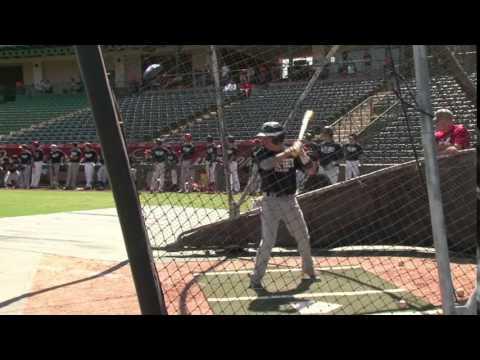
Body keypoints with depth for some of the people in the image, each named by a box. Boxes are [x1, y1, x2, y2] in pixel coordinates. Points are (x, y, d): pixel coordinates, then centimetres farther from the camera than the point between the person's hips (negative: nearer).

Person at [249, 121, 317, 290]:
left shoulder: (292, 154, 2)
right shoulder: (262, 154, -6)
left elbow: (311, 170, -1)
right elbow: (267, 164, -29)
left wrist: (301, 152, -16)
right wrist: (289, 152, -32)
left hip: (290, 200, 4)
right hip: (271, 201, -3)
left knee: (303, 237, 13)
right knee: (268, 241, -11)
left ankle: (308, 269, 34)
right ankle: (256, 277, -3)